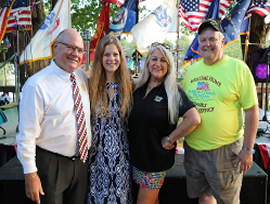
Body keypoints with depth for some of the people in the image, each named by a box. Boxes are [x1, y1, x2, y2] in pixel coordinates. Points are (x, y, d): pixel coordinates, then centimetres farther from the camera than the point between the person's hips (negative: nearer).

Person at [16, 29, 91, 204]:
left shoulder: (83, 78, 0)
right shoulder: (37, 85, -19)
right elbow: (27, 135, -17)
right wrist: (30, 174, -15)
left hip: (81, 162, 6)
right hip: (51, 164, -6)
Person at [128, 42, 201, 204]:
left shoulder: (173, 91, -13)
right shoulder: (138, 88, 3)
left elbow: (194, 119, -23)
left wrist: (168, 140, -18)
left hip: (156, 159, -5)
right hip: (136, 154, 5)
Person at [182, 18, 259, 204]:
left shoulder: (238, 68, -9)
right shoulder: (192, 70, 6)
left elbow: (252, 110, -9)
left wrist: (247, 149, -11)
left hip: (225, 150, -4)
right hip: (193, 149, 5)